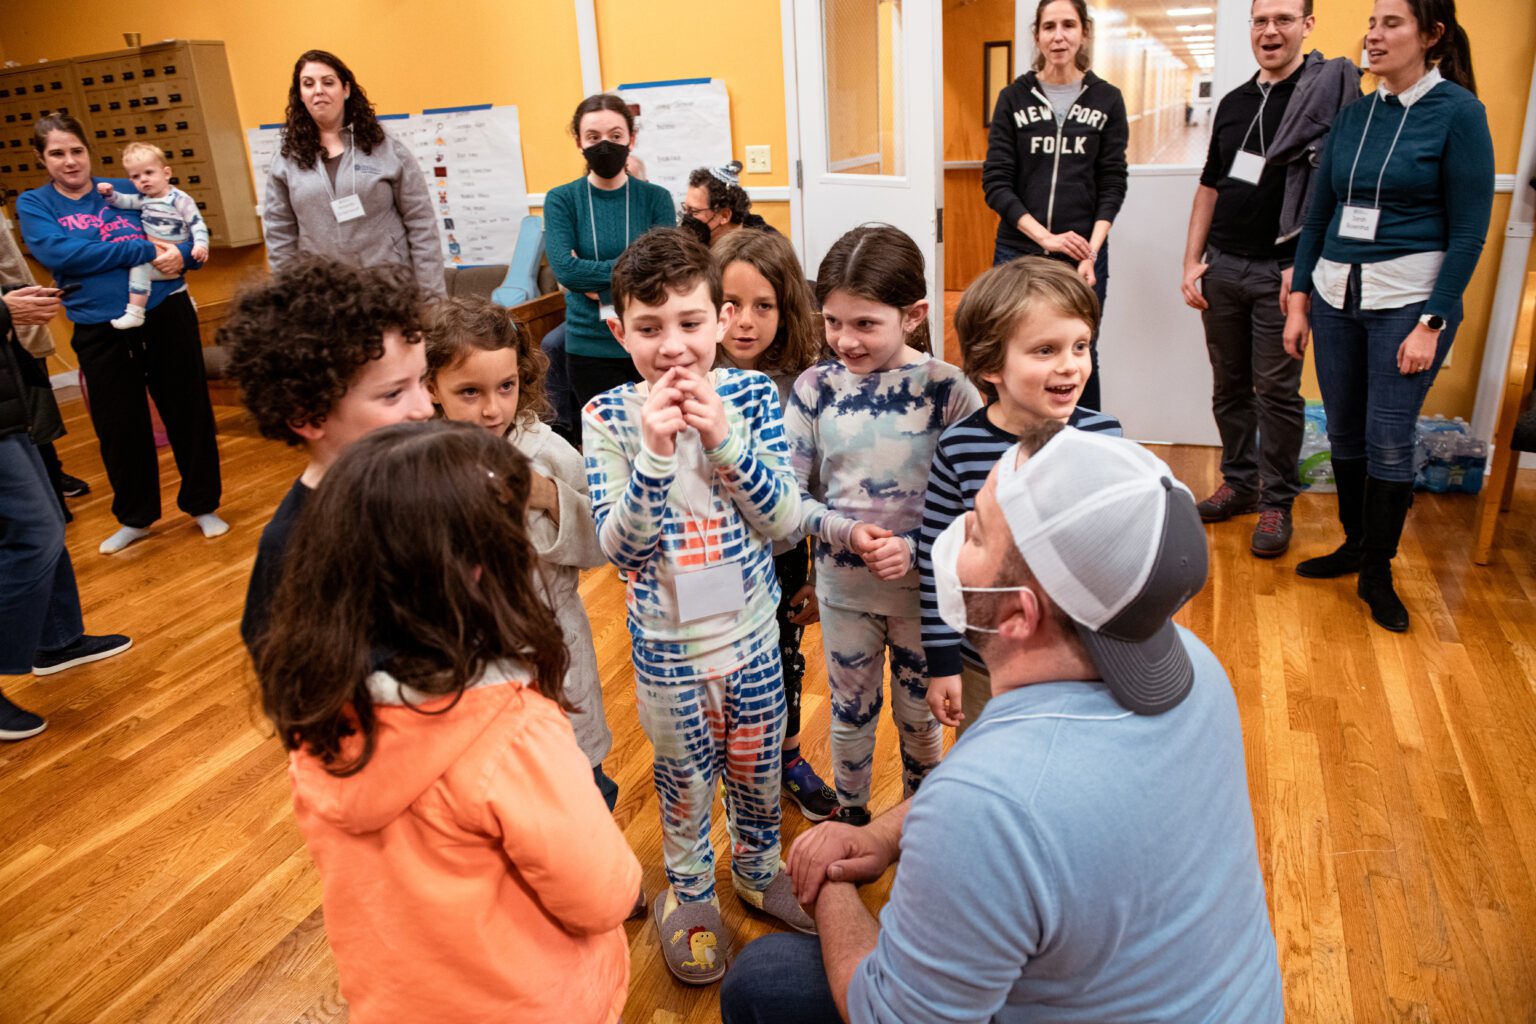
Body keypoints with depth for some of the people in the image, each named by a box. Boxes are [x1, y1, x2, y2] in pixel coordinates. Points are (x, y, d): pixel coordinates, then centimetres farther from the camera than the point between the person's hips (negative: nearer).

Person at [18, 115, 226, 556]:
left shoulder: (124, 190, 6)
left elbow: (188, 229, 8)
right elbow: (57, 253, -15)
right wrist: (144, 251, -19)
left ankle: (203, 505, 24)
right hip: (100, 332, 0)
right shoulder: (34, 204, 3)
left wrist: (182, 255, -16)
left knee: (188, 412, 7)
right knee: (119, 427, 8)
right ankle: (136, 518, 27)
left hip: (166, 314, 1)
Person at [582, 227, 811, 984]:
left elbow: (785, 521, -16)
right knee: (685, 778, 19)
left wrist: (723, 438, -29)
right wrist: (654, 453, -34)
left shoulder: (751, 395, -11)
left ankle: (756, 869, 50)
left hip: (752, 629, 2)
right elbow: (620, 548, -20)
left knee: (757, 765, 22)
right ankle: (689, 893, 45)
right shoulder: (607, 419, -15)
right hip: (668, 642, -1)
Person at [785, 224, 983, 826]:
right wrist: (845, 532, -22)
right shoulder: (815, 388, -9)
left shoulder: (948, 390, -16)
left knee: (919, 716, 19)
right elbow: (792, 495, -6)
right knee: (850, 711, 21)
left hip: (925, 588, -1)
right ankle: (850, 814, 47)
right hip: (843, 585, 2)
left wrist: (917, 549, -25)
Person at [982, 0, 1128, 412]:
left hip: (1083, 254, 0)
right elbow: (996, 182, -2)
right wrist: (1045, 237, -13)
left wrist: (1091, 250, -11)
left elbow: (1112, 184, 3)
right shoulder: (1014, 97, 4)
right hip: (1019, 252, 0)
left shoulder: (1107, 99, 6)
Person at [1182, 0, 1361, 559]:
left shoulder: (1332, 88, -4)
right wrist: (1192, 262, 9)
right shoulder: (1233, 102, 14)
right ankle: (1239, 483, 27)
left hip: (1279, 272, -5)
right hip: (1222, 266, 6)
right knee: (1229, 385, 12)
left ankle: (1277, 502, 12)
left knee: (1278, 391, 0)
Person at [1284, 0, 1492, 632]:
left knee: (1388, 440, -1)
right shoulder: (1354, 114, 8)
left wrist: (1431, 322, -14)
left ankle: (1377, 574, 14)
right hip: (1336, 294, 5)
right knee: (1344, 433, 11)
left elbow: (1469, 231, -8)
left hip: (1409, 297, -5)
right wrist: (1299, 299, 7)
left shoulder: (1458, 112, -6)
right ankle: (1354, 544, 29)